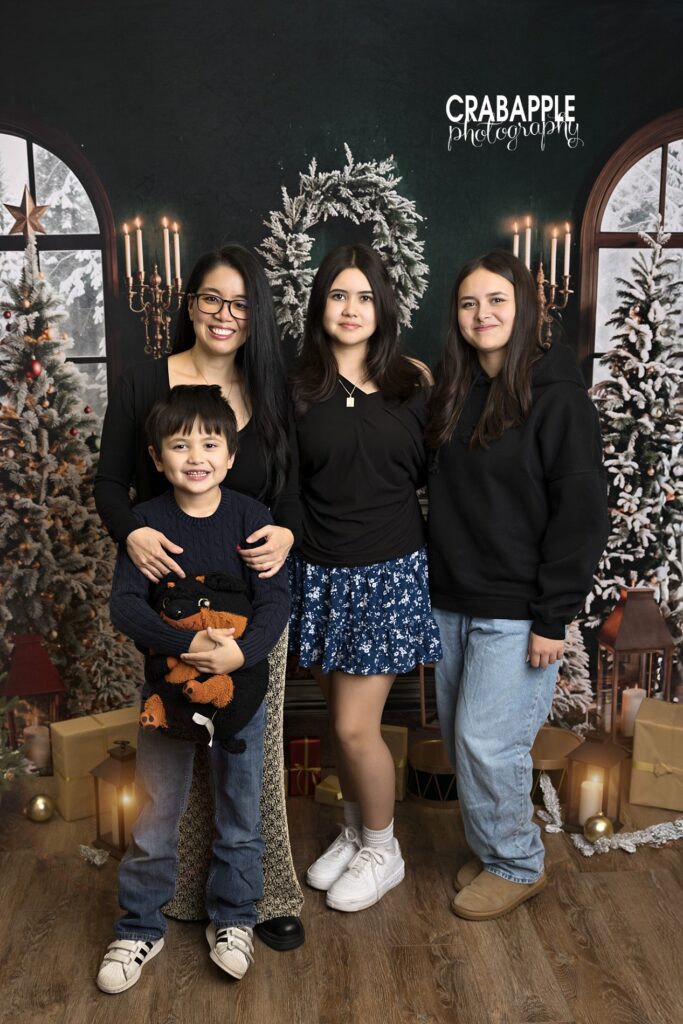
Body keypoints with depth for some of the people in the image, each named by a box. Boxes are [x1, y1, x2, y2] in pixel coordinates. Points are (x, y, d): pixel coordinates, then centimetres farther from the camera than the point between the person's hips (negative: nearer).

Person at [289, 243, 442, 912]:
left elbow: (432, 470, 7)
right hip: (320, 573, 2)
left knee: (356, 726, 0)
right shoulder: (297, 387, -1)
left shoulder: (412, 384, -1)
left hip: (389, 574, -2)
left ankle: (382, 852, 27)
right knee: (340, 717, 15)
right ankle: (354, 832, 41)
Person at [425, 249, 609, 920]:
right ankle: (489, 851, 35)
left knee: (486, 740, -2)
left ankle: (516, 864, 22)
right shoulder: (454, 392, 9)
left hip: (515, 607, -6)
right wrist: (436, 582, 9)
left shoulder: (555, 394, -11)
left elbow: (581, 511, -14)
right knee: (459, 738, 13)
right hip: (451, 600, 7)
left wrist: (553, 616, -16)